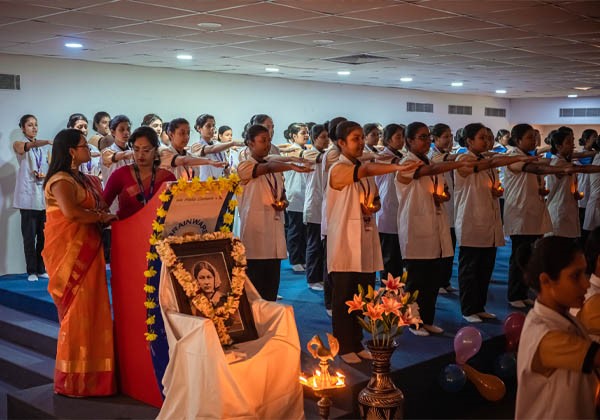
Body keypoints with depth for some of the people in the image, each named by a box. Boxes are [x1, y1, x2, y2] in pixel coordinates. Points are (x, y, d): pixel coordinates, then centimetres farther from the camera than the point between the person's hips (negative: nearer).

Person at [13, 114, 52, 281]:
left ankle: (41, 269, 11)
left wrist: (45, 175, -8)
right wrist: (47, 142, -40)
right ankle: (32, 271, 0)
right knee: (29, 235, -5)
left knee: (43, 235, 3)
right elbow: (27, 146, -22)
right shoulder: (18, 144, 2)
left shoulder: (44, 147, 16)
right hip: (28, 195, -4)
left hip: (44, 194, 4)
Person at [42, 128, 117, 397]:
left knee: (91, 312, 9)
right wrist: (102, 217, -12)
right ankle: (73, 380, 4)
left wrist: (104, 218, -7)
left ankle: (88, 374, 16)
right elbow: (71, 212, -26)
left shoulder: (83, 180, 19)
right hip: (69, 253, -9)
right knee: (77, 313, -5)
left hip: (86, 251, 9)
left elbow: (96, 208, 15)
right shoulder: (61, 180, -10)